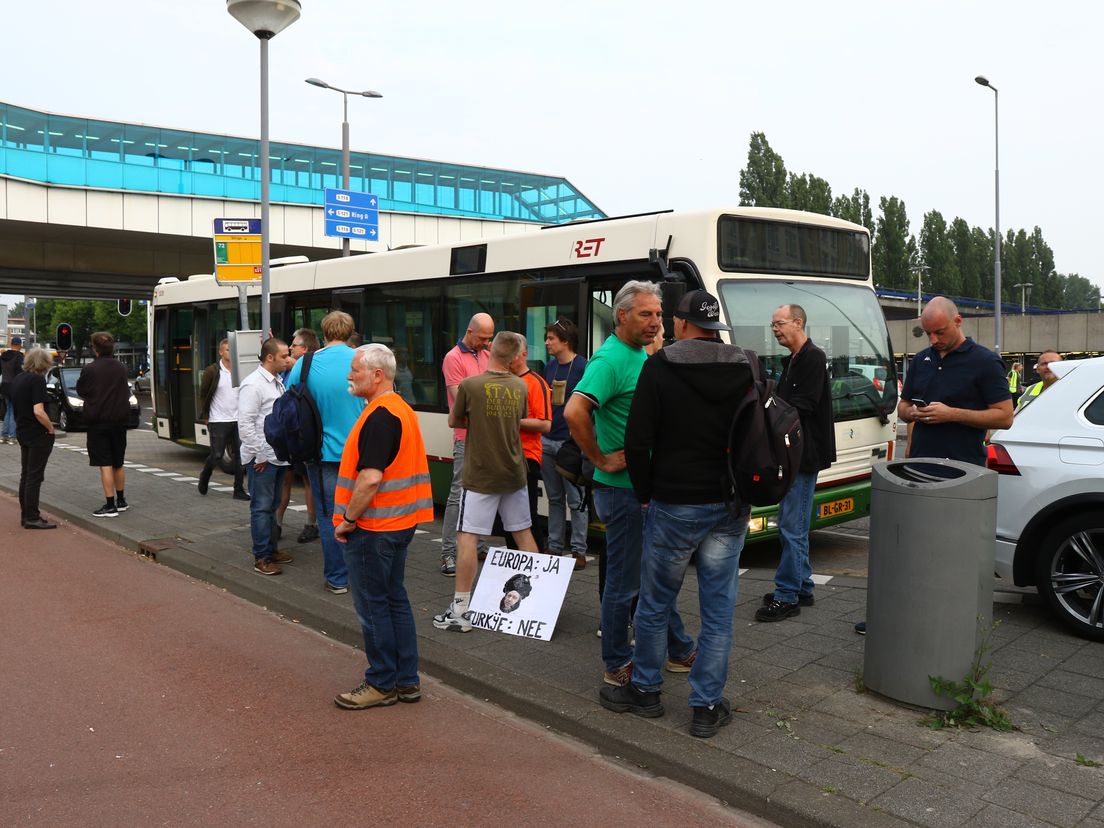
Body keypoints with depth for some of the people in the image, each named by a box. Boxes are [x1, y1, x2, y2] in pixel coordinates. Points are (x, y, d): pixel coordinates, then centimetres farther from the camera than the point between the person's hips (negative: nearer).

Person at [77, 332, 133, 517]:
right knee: (118, 463, 16)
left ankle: (110, 505, -5)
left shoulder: (89, 369, -11)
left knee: (105, 464, -4)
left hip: (98, 421, -5)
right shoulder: (121, 368, 4)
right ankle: (121, 501, 25)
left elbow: (80, 391, 2)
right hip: (120, 420, 5)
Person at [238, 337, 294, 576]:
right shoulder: (253, 384, -14)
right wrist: (259, 456, -16)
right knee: (261, 507, -2)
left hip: (278, 456, 8)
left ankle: (271, 549, 27)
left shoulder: (278, 382, 13)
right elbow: (245, 424, -18)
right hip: (262, 458, -8)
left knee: (272, 506, 17)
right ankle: (261, 558, 4)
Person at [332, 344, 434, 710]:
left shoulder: (380, 416, -20)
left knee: (373, 605, 1)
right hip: (398, 522, 10)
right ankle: (407, 680, 22)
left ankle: (382, 683, 12)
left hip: (373, 527, -10)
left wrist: (347, 519, -16)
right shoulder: (401, 409, 13)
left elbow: (371, 476, -27)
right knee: (395, 600, 15)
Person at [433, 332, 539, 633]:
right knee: (524, 533, 16)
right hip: (514, 473, 5)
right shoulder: (521, 387, 1)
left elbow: (453, 421, 1)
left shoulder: (470, 385, -13)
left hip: (480, 475, -5)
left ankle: (461, 610, 1)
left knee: (467, 537, 0)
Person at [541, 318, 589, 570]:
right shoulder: (550, 366, 11)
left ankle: (578, 550, 8)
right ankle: (555, 546, 23)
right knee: (554, 498, 14)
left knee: (576, 500, 0)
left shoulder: (583, 367, -10)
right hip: (548, 440, 7)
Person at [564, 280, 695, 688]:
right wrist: (602, 460, -23)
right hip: (623, 489, -9)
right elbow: (574, 412, -33)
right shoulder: (610, 359, -19)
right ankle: (618, 666, 18)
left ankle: (679, 648, 36)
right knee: (624, 580, 3)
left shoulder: (643, 356, 11)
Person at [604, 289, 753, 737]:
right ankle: (707, 707, 17)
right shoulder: (745, 369, 3)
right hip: (731, 508, 4)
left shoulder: (659, 367, -9)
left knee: (655, 604, 13)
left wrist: (645, 494, 2)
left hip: (674, 505, -3)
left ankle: (645, 691, 29)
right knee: (718, 610, 10)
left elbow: (638, 442, -11)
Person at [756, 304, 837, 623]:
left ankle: (787, 596, 0)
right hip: (793, 453, 10)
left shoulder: (813, 358, -13)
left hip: (805, 454, -10)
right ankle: (802, 588, 25)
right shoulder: (793, 361, 17)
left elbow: (803, 405, -20)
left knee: (791, 527, -6)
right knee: (795, 526, 15)